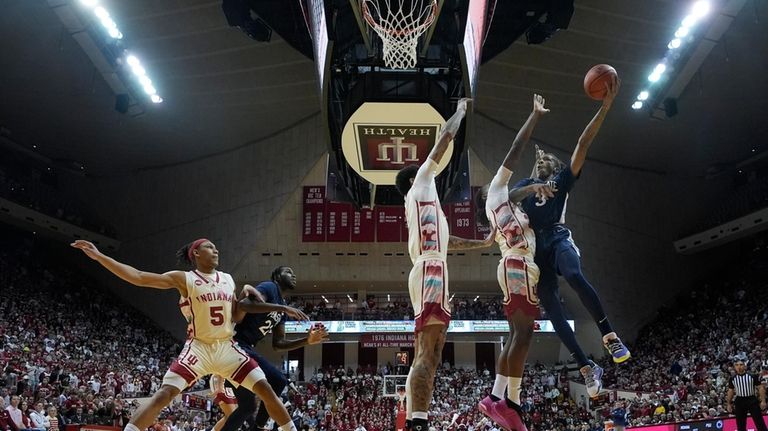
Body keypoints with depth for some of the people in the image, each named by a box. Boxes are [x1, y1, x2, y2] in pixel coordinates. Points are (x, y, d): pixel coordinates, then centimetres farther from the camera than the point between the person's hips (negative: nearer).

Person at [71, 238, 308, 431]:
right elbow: (138, 277, -11)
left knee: (265, 389, -2)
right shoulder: (184, 278, -4)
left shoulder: (228, 279, 11)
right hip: (198, 347, -4)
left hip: (227, 347, 4)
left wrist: (280, 308, 19)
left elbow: (240, 307, 23)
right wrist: (99, 256, -19)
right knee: (164, 394, -17)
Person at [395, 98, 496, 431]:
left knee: (424, 357, 3)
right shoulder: (420, 184, 10)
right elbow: (445, 137, 11)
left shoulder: (419, 205, 32)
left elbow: (445, 241, 39)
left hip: (429, 273, 10)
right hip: (431, 272, -10)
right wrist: (460, 111, 26)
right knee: (427, 356, -20)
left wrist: (484, 243, 43)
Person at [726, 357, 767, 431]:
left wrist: (763, 401, -8)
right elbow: (730, 391, 13)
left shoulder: (753, 376, -3)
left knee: (760, 422, -4)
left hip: (752, 400, -2)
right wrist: (728, 404, 11)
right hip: (739, 402, 2)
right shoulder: (732, 379, 4)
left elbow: (760, 388, -1)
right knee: (740, 425, 7)